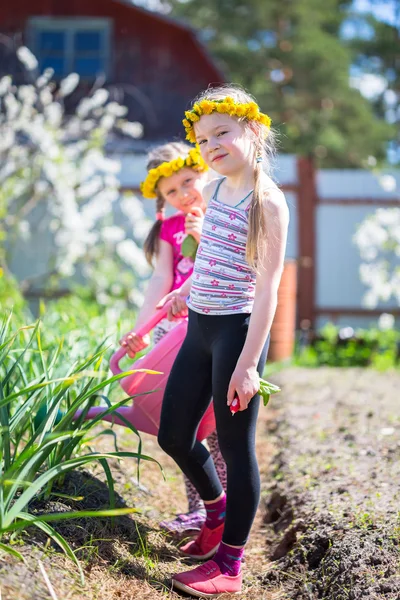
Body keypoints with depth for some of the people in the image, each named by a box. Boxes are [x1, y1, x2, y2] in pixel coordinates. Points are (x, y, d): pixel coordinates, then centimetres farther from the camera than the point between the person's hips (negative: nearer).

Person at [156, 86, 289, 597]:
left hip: (238, 329, -8)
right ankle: (216, 511, 38)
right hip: (200, 328, 8)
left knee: (235, 444, 1)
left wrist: (248, 363, -20)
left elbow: (268, 285, -17)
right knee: (173, 436, 12)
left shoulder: (267, 200, -12)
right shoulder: (214, 190, 10)